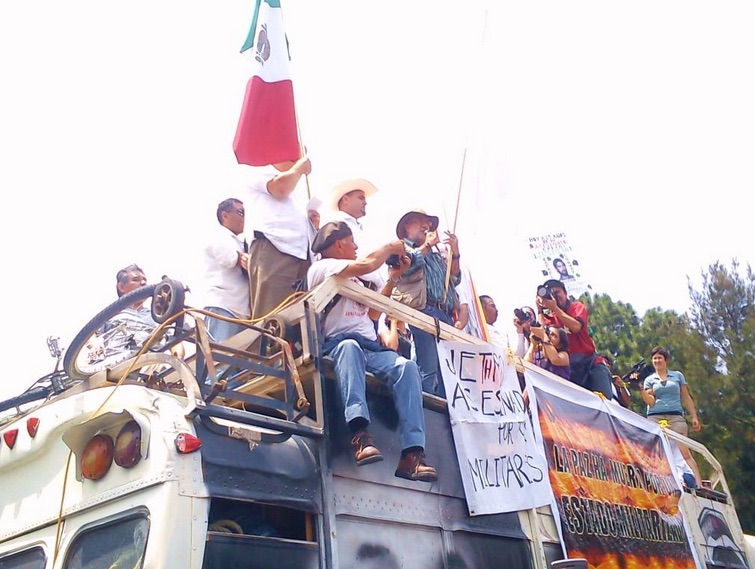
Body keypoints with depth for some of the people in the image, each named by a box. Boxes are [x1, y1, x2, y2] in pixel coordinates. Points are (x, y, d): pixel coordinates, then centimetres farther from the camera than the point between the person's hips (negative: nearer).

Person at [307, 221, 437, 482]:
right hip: (337, 343, -6)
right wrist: (389, 248, 6)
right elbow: (366, 265, -12)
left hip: (370, 346, 7)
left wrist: (393, 277, 29)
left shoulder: (354, 280, 29)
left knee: (406, 366, -22)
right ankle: (360, 434, -53)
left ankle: (412, 454, -34)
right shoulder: (322, 267, 3)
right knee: (349, 346, -41)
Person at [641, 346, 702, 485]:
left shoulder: (677, 375, 16)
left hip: (676, 417, -1)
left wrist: (694, 416, 9)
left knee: (684, 452, -13)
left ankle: (698, 485, -17)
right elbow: (651, 401, 2)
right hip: (655, 418, 1)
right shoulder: (649, 379, 14)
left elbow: (686, 398, 17)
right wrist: (641, 389, -11)